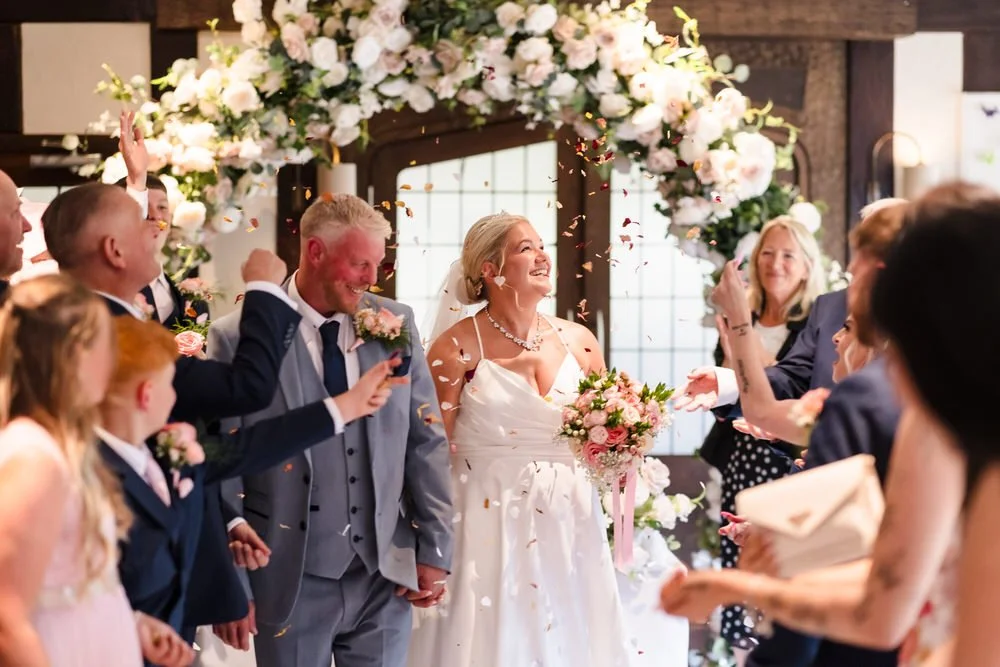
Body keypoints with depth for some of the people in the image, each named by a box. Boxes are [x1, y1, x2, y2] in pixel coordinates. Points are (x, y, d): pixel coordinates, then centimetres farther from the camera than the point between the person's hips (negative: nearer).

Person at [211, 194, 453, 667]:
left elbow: (426, 442, 7)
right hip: (292, 583, -3)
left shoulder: (395, 326, 3)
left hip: (385, 576, 3)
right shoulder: (238, 339, -7)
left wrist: (434, 551, 5)